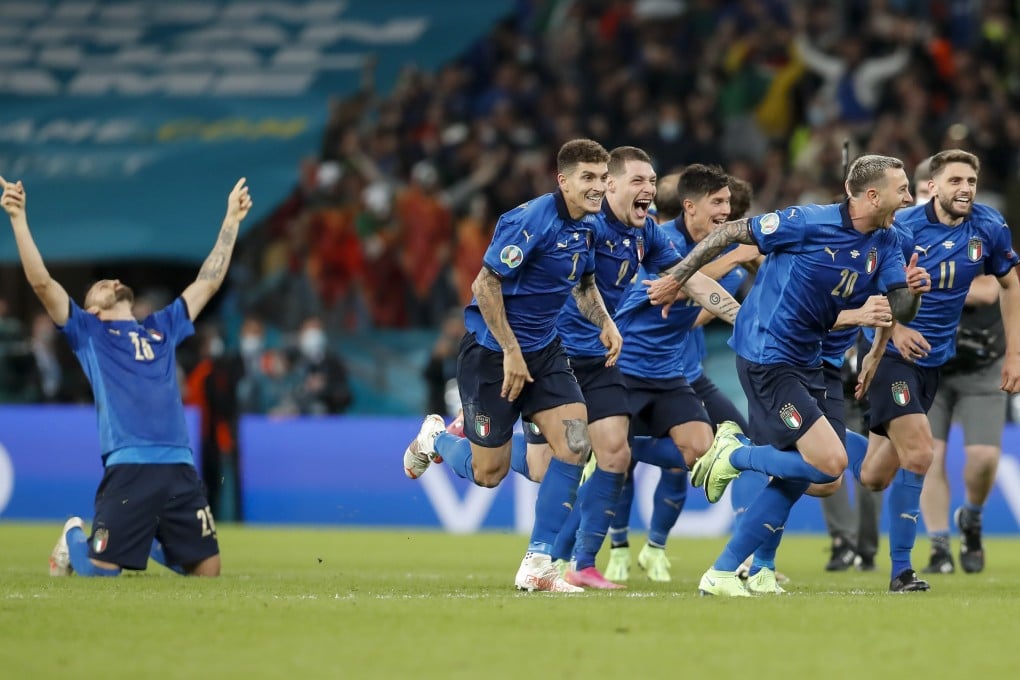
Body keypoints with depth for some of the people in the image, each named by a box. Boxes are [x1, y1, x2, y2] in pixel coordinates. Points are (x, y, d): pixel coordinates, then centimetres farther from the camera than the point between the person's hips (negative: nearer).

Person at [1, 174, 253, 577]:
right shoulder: (88, 332, 12)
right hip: (128, 468, -4)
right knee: (101, 570, -7)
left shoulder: (162, 329, 24)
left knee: (207, 570, 4)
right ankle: (73, 537, 28)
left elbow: (208, 282, 31)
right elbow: (41, 282, 2)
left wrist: (232, 219, 33)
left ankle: (149, 541, 34)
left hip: (179, 469, 4)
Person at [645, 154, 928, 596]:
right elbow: (730, 233, -9)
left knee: (794, 477, 11)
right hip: (767, 358, -9)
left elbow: (901, 309, -3)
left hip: (804, 361, 9)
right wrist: (675, 279, -4)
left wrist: (913, 289, -26)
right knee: (830, 465, -17)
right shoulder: (809, 223, -18)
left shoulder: (884, 244, 3)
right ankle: (734, 455, 3)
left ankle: (724, 572, 19)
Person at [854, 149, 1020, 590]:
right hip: (892, 353, -5)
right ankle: (901, 571, -9)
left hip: (934, 360, 5)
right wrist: (893, 327, -26)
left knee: (874, 478, 4)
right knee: (918, 455, -19)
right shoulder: (903, 228, -15)